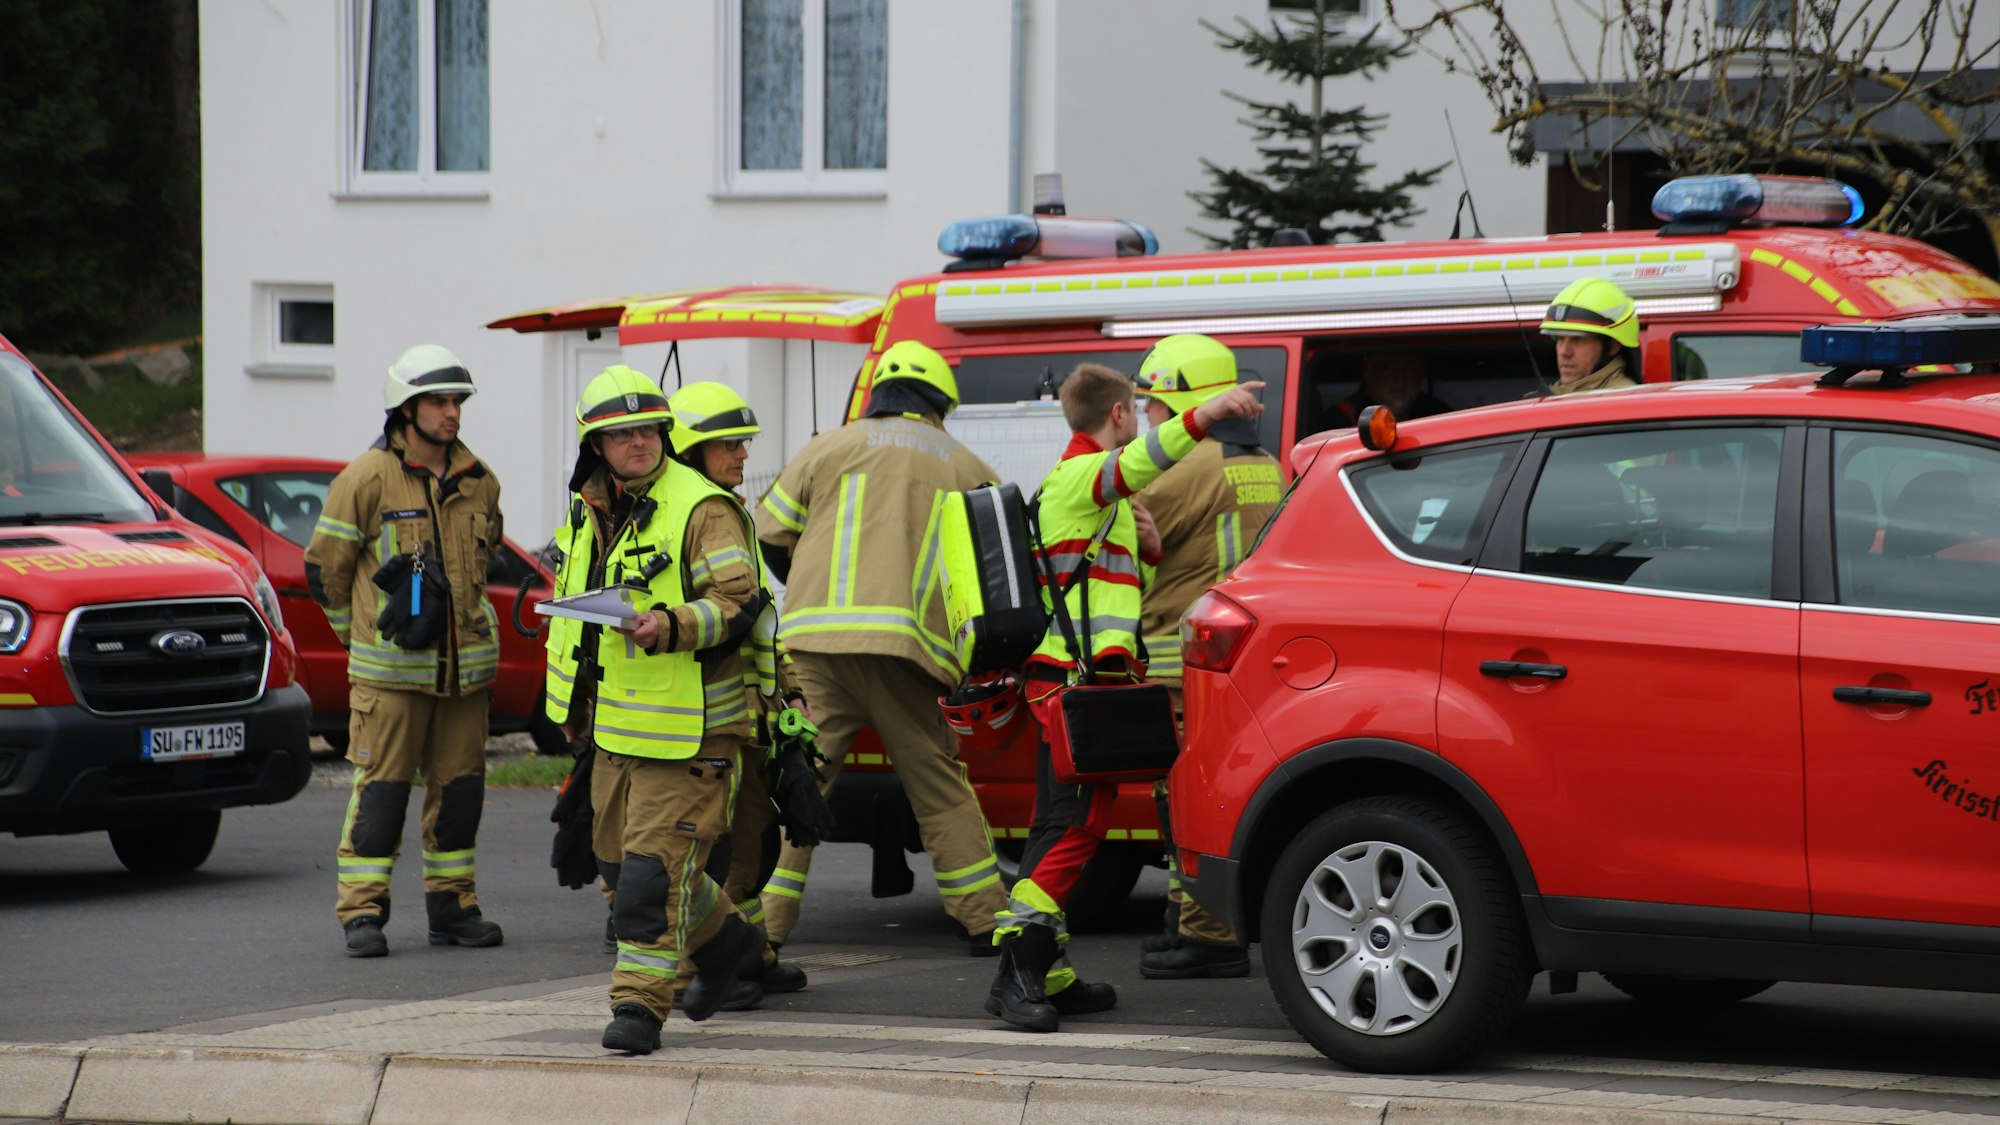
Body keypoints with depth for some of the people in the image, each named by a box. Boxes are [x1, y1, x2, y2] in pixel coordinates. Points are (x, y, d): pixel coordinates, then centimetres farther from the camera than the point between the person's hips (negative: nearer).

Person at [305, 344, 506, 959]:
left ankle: (451, 906, 17)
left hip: (465, 665, 5)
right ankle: (362, 911, -1)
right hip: (390, 670, -5)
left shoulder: (478, 482, 9)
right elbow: (324, 565, 1)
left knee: (460, 786, 8)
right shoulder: (367, 480, -6)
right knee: (380, 786, -5)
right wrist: (365, 631, 8)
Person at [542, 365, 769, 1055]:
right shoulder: (589, 513, 13)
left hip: (686, 728, -9)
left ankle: (640, 1002, -6)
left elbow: (737, 602, -18)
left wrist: (670, 627, -34)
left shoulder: (701, 509, -12)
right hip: (615, 726, 9)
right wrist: (573, 705, 28)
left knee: (654, 863, -12)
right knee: (618, 861, 16)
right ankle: (725, 942, 36)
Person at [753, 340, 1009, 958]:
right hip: (910, 646, 0)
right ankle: (987, 920, 11)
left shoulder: (829, 448, 13)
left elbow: (772, 537, 15)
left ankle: (763, 925, -2)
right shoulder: (967, 469, 16)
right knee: (940, 789, 11)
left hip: (817, 639, 0)